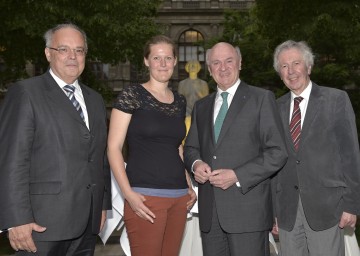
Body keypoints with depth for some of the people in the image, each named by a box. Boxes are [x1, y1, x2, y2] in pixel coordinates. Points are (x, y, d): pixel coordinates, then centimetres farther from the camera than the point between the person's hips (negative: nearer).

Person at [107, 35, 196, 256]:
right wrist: (128, 193, -16)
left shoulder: (180, 101, 13)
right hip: (145, 196, -5)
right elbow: (113, 148, -7)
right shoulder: (132, 95, -4)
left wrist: (189, 186, 11)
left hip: (179, 197, 6)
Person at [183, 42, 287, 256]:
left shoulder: (262, 99, 0)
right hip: (209, 212, 5)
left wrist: (237, 176, -14)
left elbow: (277, 152, -5)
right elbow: (191, 148, 21)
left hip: (248, 210, -4)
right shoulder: (201, 106, 16)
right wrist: (196, 164, -3)